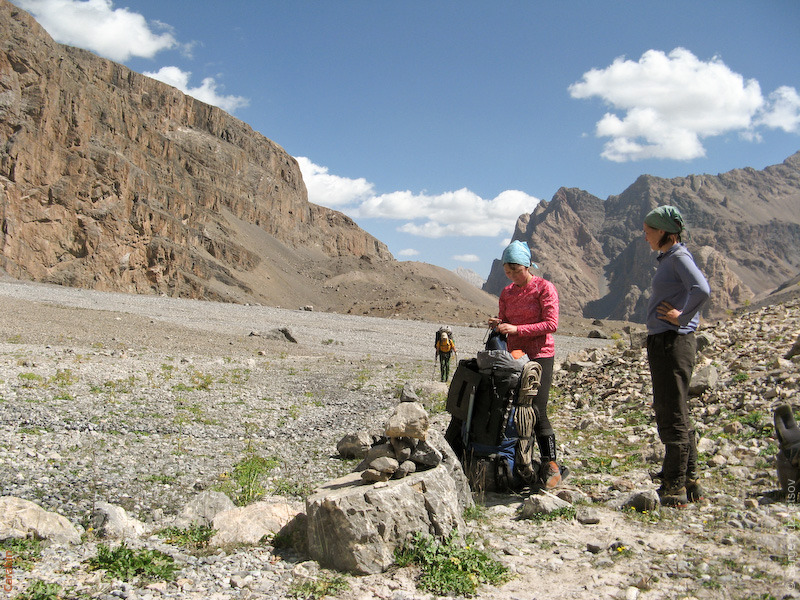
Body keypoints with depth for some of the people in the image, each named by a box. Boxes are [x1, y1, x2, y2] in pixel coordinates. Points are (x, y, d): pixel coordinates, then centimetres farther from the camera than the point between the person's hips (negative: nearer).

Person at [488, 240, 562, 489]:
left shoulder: (544, 288, -6)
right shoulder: (506, 293, 12)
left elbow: (551, 324, -13)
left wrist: (516, 329, -20)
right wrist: (498, 325, -8)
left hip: (540, 356, -6)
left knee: (537, 411, -13)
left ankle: (551, 466, -5)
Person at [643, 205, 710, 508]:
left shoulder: (679, 257, -12)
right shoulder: (667, 259, 17)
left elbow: (702, 290, -28)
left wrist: (680, 317, -18)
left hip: (673, 342, -10)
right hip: (663, 342, 10)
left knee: (673, 417, -5)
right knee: (673, 415, 15)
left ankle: (674, 488, 2)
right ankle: (689, 483, 23)